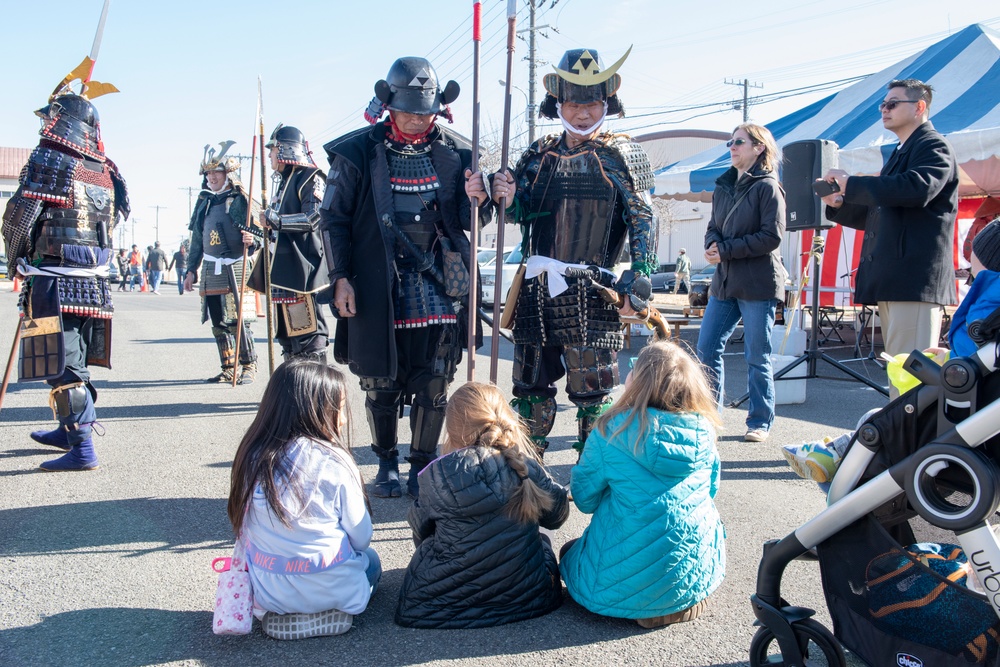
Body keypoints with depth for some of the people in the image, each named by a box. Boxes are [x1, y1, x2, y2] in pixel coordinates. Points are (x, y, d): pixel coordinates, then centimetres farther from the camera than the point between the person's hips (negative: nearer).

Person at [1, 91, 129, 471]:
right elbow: (118, 216, 14)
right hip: (95, 283, 7)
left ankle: (82, 449, -4)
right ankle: (69, 430, 34)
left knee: (61, 364, -3)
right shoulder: (107, 171, 10)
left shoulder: (47, 161, -7)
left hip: (54, 282, -6)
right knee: (76, 360, 19)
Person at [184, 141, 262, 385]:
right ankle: (229, 368, 19)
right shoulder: (204, 203, 14)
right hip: (211, 272, 6)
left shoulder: (241, 200, -4)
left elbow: (261, 232, -5)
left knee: (238, 321, -7)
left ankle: (249, 367, 5)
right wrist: (191, 270, 18)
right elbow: (197, 241, 19)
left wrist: (253, 240, -28)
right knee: (218, 324, 9)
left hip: (236, 270, -6)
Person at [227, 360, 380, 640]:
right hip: (326, 587, -5)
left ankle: (279, 613, 11)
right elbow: (360, 537, -8)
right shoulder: (333, 461, -18)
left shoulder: (252, 457, -5)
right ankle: (333, 611, 2)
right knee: (370, 560, 26)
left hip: (267, 590, 5)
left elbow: (246, 532, 6)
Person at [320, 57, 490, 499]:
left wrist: (480, 201, -11)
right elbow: (333, 219, 3)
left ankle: (423, 465, 21)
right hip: (378, 290, -1)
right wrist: (341, 278, -5)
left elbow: (472, 220, 12)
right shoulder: (358, 152, 0)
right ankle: (387, 462, 28)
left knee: (433, 386, 4)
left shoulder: (454, 152, 7)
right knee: (381, 384, 8)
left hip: (438, 288, 2)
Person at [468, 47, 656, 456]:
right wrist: (506, 197, -12)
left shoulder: (622, 156, 2)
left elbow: (642, 223, -2)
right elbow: (521, 214, 11)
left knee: (591, 391, 3)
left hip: (593, 294, -4)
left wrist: (636, 285, -10)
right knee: (532, 387, 11)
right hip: (537, 291, 4)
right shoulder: (539, 155, 13)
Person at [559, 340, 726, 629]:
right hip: (696, 576, 5)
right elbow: (711, 489, 10)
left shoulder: (613, 431, -16)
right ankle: (682, 602, 15)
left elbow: (584, 498, -5)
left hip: (626, 583, -4)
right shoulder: (704, 431, -5)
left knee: (569, 552, 27)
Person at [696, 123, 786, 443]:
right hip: (725, 282, 7)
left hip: (758, 284, -6)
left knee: (757, 357, 2)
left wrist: (727, 250, -14)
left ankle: (760, 422, 16)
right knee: (706, 348, 5)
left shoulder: (767, 186, -6)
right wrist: (713, 245, -7)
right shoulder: (723, 186, 14)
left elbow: (772, 236, -13)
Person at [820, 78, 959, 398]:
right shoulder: (899, 154, 26)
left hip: (915, 278, -10)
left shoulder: (934, 147, -3)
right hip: (891, 281, 10)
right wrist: (840, 204, 12)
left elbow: (918, 188, -24)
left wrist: (851, 183, -18)